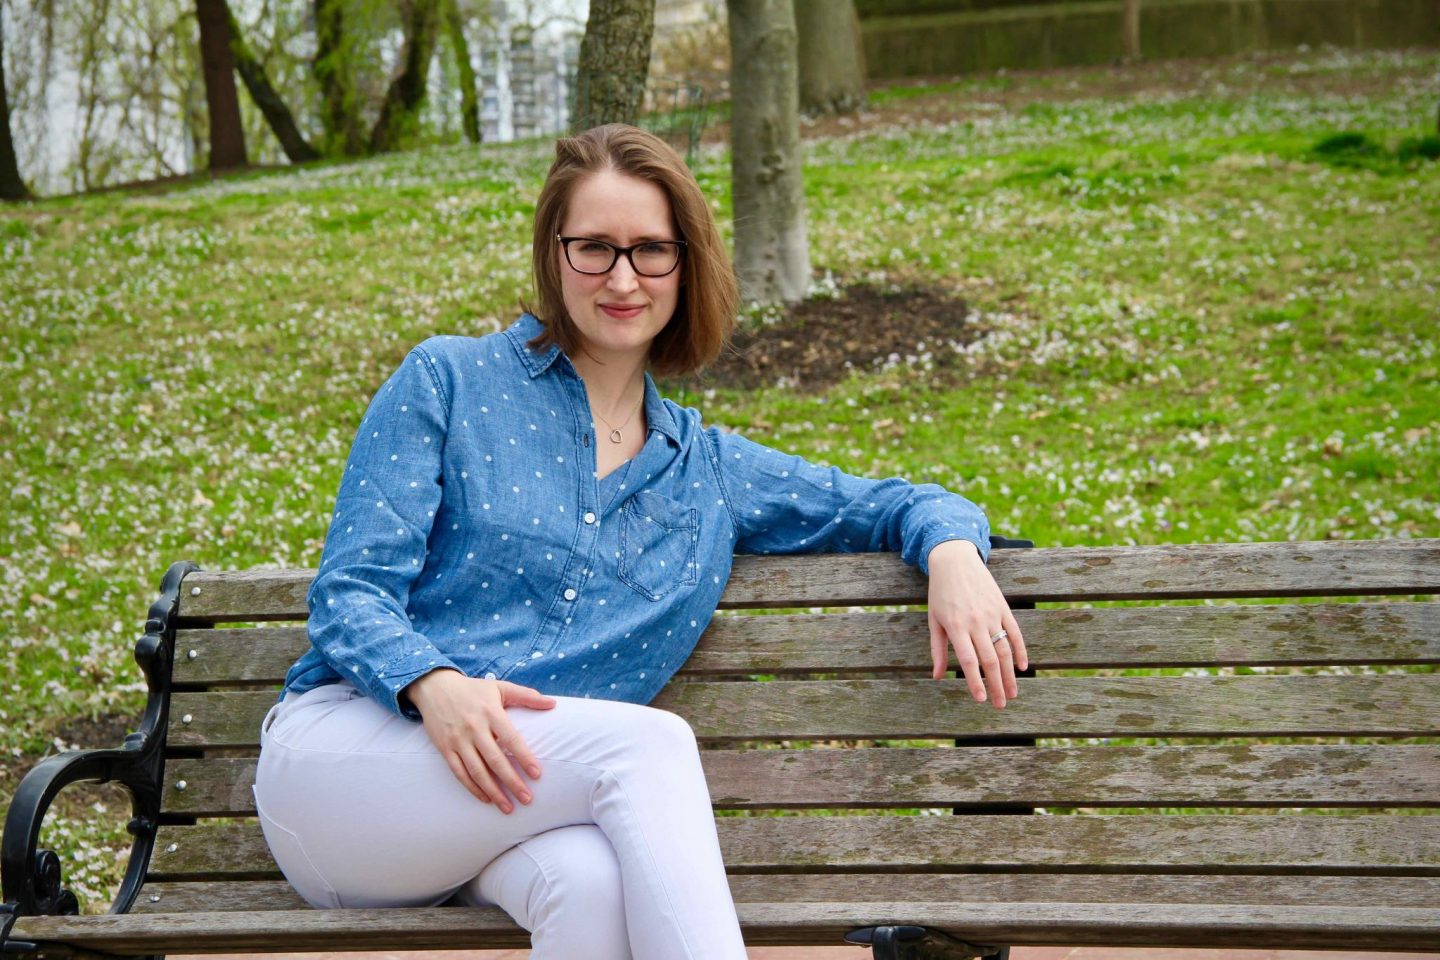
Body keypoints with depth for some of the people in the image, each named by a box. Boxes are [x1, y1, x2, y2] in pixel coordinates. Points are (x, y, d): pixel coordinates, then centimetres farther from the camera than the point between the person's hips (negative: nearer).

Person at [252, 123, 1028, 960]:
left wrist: (952, 550, 2)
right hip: (343, 749, -3)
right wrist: (435, 686, -24)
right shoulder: (449, 382, 6)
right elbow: (351, 593, -2)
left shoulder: (708, 472, 19)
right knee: (651, 743, -31)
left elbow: (891, 504, 28)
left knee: (592, 880, -37)